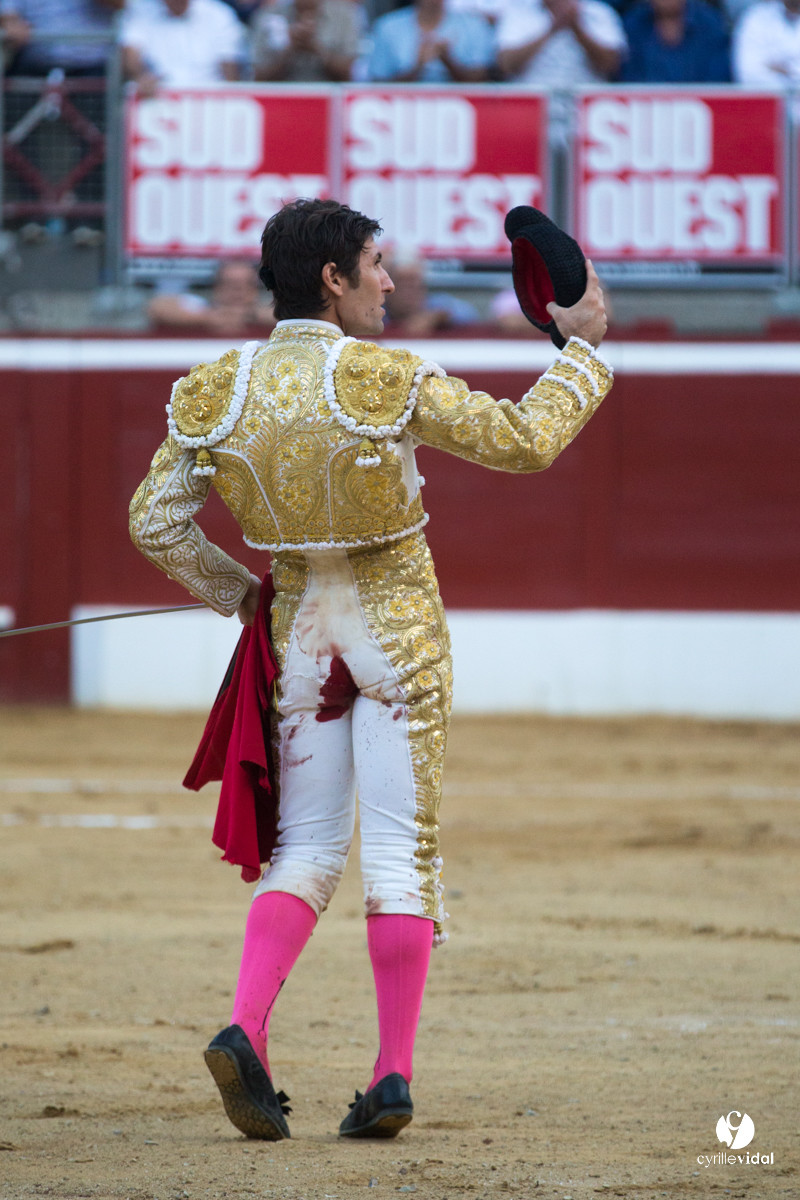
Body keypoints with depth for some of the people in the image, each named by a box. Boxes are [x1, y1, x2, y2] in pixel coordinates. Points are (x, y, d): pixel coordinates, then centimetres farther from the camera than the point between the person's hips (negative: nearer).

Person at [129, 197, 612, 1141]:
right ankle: (393, 1075, -1)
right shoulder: (387, 382, -17)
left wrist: (232, 593, 13)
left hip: (300, 629, 4)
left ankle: (245, 1032, -10)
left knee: (306, 848, 11)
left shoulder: (216, 392, -5)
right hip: (400, 629, -4)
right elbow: (526, 441, -10)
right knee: (401, 846, 1)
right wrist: (582, 347, 3)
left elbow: (154, 522, -1)